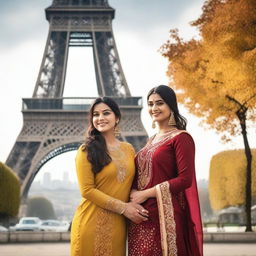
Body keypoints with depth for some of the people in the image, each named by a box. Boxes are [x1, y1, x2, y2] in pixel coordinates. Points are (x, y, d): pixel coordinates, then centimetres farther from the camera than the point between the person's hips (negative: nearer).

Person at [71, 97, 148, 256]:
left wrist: (136, 204, -5)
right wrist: (123, 207, -14)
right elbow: (87, 190, -10)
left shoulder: (128, 149, 10)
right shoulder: (87, 150, -4)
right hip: (92, 223, -4)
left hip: (119, 224, 4)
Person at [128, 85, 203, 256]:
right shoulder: (152, 140, 16)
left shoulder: (181, 138, -5)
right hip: (141, 215, 7)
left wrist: (146, 194, -13)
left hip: (165, 214, -6)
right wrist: (134, 194, -1)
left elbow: (185, 179, -13)